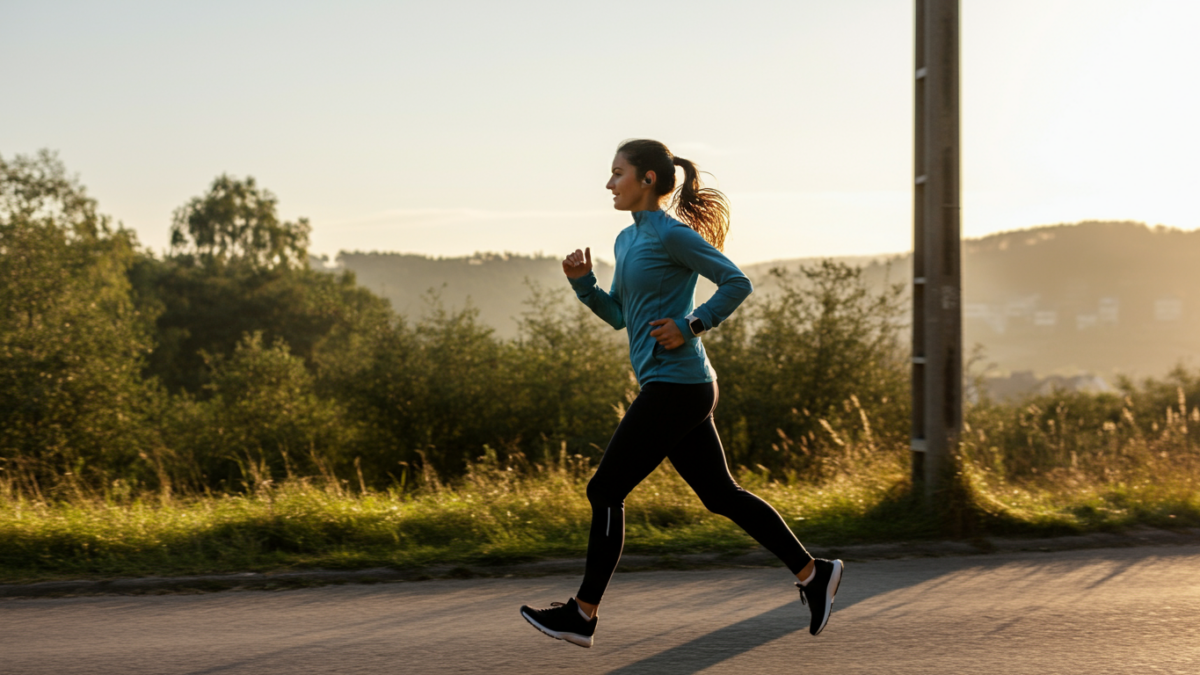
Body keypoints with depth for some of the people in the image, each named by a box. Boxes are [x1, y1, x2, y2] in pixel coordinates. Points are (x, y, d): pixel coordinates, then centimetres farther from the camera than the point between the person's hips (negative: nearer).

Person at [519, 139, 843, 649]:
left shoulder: (673, 234, -11)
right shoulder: (628, 240, 16)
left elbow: (736, 283, -11)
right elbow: (617, 316, 21)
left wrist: (691, 325, -15)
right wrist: (582, 281, 7)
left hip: (675, 387, -10)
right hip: (677, 390, 10)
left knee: (606, 491, -5)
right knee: (721, 495, 11)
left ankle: (583, 615, 2)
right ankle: (812, 573, 16)